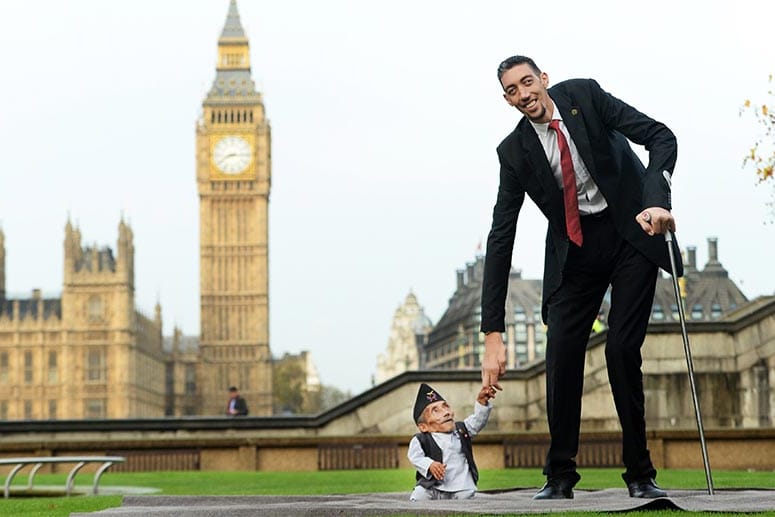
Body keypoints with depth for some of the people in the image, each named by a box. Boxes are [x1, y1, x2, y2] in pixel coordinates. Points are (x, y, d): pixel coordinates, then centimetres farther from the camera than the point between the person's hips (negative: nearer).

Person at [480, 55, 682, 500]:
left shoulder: (584, 96, -9)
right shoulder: (515, 151, -5)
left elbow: (661, 137, -12)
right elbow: (501, 238, -7)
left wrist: (658, 201, -30)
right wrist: (493, 331, -13)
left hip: (632, 232, -2)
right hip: (574, 248, 2)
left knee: (623, 350, -9)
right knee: (562, 351, -9)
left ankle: (640, 474, 2)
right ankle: (560, 475, 3)